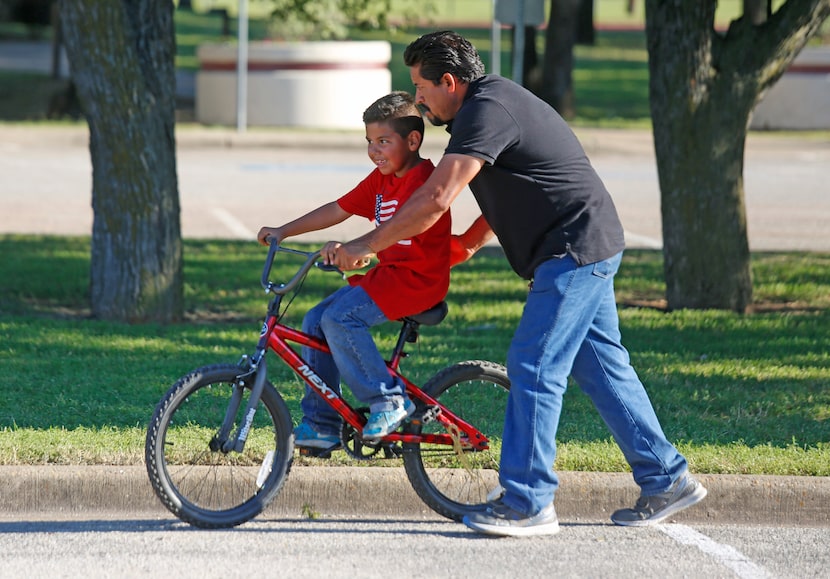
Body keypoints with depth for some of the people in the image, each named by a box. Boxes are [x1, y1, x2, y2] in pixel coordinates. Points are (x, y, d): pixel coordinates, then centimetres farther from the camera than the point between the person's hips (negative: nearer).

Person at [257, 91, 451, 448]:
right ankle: (321, 424, 5)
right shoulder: (381, 179, 14)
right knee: (315, 321, 1)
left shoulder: (423, 178, -16)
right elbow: (338, 210, 17)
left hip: (418, 278, -10)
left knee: (341, 317, -25)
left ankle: (388, 401, -15)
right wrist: (282, 232, 12)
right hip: (388, 272, 10)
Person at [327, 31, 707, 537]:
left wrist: (367, 245, -17)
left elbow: (436, 199, -24)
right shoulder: (495, 102, 16)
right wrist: (470, 243, 23)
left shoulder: (487, 111, -17)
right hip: (591, 247, 11)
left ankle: (527, 503, -8)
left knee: (534, 367, -10)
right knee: (601, 367, 13)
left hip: (573, 252, -11)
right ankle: (667, 480, 18)